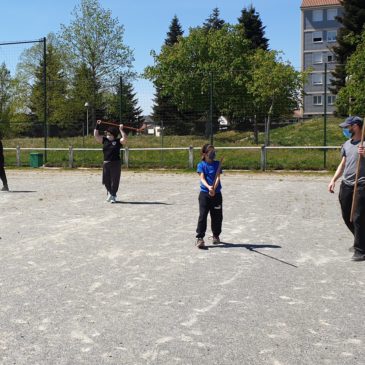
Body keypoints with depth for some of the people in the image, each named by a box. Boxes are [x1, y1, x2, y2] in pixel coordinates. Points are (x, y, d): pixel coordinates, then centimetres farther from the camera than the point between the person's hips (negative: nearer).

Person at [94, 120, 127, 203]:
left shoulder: (118, 141, -1)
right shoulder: (105, 140, 11)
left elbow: (124, 138, -18)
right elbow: (96, 135, 13)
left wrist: (121, 130, -15)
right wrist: (97, 125, 7)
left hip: (115, 164, -4)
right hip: (106, 164, 4)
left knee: (114, 181, 0)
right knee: (106, 180, 11)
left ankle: (113, 196, 9)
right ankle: (109, 193, 33)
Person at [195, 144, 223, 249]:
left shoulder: (217, 164, 6)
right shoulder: (201, 165, 1)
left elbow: (218, 177, -5)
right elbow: (202, 178, -11)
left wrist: (214, 188, -23)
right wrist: (208, 187, -30)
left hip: (216, 193, 3)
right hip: (204, 193, -3)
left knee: (217, 216, 10)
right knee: (202, 216, -8)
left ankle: (216, 236, 29)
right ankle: (199, 238, -5)